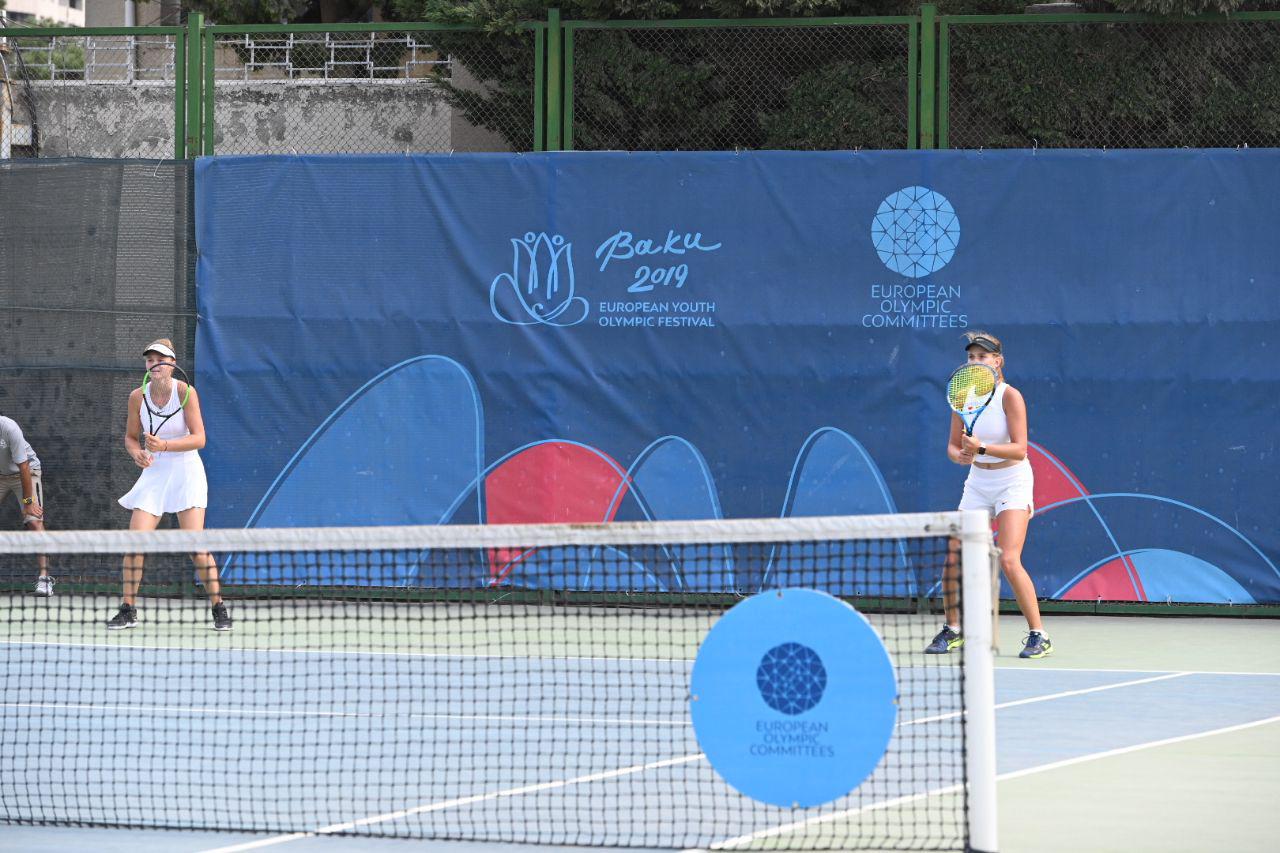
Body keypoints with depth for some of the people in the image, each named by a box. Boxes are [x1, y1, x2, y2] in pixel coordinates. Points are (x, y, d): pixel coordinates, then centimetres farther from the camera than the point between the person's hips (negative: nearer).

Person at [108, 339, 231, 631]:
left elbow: (199, 438, -15)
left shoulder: (186, 392, -11)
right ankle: (128, 610, 3)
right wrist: (137, 453, -11)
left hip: (186, 472, -3)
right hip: (154, 473, 3)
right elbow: (131, 436, 11)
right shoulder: (138, 396, -2)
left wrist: (164, 446, -28)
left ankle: (219, 608, 0)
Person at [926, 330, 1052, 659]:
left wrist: (981, 448, -33)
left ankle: (1038, 636, -9)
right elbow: (953, 445, 5)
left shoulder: (1010, 396, -15)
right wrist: (960, 455, -18)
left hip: (1012, 482, -5)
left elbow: (1020, 449, -20)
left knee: (1009, 561, -19)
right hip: (978, 482, 5)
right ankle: (952, 631, 17)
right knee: (953, 558, -3)